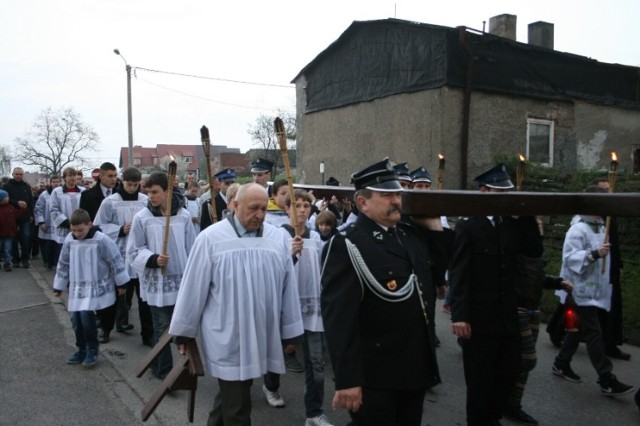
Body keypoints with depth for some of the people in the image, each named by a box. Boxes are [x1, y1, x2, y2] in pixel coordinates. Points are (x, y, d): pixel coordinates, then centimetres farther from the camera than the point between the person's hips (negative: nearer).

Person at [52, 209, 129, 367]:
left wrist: (121, 283, -7)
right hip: (77, 288, 6)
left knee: (86, 314, -17)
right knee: (76, 319, 6)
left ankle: (92, 349, 2)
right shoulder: (69, 240, -1)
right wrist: (58, 287, 16)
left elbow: (115, 261, -11)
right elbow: (63, 264, 11)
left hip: (97, 287, -6)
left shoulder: (101, 240, -17)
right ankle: (82, 349, 25)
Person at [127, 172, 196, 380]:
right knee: (163, 328, 3)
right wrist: (153, 259, -20)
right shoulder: (142, 217, -7)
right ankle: (163, 370, 19)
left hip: (181, 279, 3)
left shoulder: (184, 216, -3)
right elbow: (134, 251, -2)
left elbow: (191, 249, 3)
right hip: (157, 281, -2)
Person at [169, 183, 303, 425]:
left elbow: (288, 289, 6)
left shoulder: (278, 238, 1)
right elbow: (193, 288, -4)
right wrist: (184, 331, 2)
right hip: (228, 339, -4)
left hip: (262, 337, 4)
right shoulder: (211, 238, -9)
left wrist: (290, 331, 10)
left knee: (230, 398, 20)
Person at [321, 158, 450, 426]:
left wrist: (435, 226, 10)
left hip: (416, 371, 8)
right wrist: (347, 381, -25)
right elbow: (338, 318, -22)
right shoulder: (346, 246, -17)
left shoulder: (410, 236, 7)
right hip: (374, 380, -7)